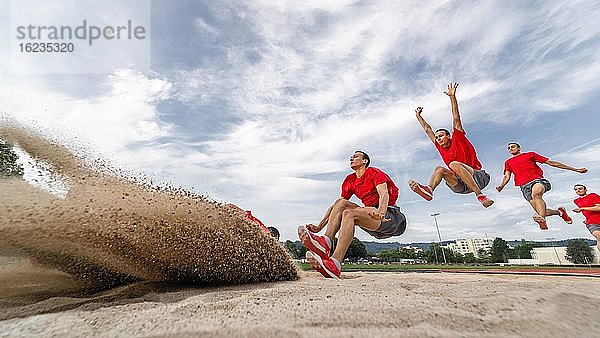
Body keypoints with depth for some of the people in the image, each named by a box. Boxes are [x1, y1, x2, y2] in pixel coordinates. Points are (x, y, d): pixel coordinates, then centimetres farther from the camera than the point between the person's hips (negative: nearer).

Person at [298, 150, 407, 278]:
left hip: (390, 215, -6)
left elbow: (384, 194, -18)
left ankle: (334, 265, -42)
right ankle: (325, 243, -33)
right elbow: (335, 206, 15)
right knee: (340, 203, -13)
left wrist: (381, 213, -40)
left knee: (349, 214, -30)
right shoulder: (350, 181, 18)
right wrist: (319, 227, 7)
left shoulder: (375, 172, 0)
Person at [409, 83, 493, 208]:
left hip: (479, 177, -5)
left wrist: (452, 97, -8)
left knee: (454, 164, -28)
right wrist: (418, 116, 30)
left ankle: (480, 195, -37)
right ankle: (429, 190, -46)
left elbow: (456, 119, -4)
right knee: (440, 169, -17)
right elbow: (427, 129, 23)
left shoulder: (458, 140, 4)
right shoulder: (441, 148, 16)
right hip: (461, 186, 5)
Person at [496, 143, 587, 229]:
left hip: (537, 180, -2)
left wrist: (575, 169, 19)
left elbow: (551, 162, 20)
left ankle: (542, 219, -54)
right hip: (524, 186, 2)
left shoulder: (530, 155, 19)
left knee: (535, 194, -38)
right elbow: (507, 176, 13)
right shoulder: (508, 162, 23)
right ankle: (560, 212, 23)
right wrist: (501, 185, -9)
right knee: (541, 211, -7)